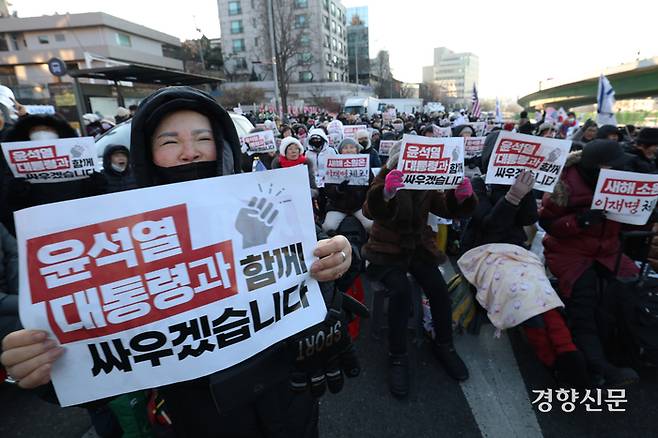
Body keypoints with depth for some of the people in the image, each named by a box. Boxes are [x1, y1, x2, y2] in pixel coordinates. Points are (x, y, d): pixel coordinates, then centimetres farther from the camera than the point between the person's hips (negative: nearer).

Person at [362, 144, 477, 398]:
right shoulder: (384, 181, -8)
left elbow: (449, 209, -4)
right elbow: (370, 211, -27)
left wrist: (461, 196, -27)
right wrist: (386, 192, -49)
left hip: (419, 248, 4)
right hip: (387, 251, -3)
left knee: (439, 288, -20)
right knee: (402, 290, -28)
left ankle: (444, 345, 6)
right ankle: (397, 357, -10)